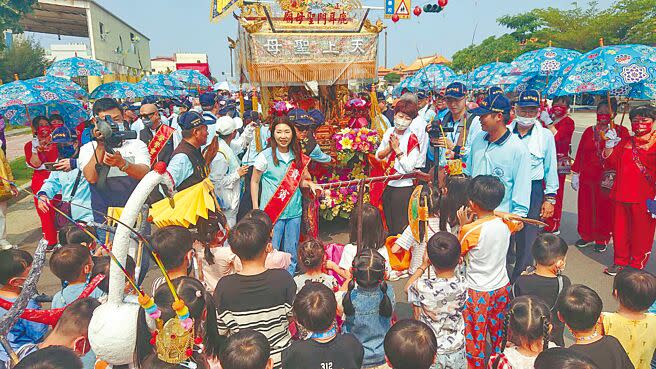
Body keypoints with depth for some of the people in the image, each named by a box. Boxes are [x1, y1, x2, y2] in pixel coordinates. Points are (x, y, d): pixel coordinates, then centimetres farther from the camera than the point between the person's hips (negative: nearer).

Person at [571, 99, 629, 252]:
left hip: (607, 179, -3)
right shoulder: (589, 131, 9)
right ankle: (586, 236, 26)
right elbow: (580, 153, 9)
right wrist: (575, 174, 7)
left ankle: (602, 239, 21)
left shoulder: (621, 132, 0)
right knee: (586, 208, 9)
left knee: (604, 209, 5)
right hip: (587, 177, 3)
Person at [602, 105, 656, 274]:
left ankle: (636, 266, 20)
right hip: (621, 195, 5)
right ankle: (620, 261, 28)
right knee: (620, 230, 13)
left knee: (641, 233, 6)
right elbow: (611, 163, 11)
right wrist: (610, 144, -2)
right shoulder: (625, 142, 12)